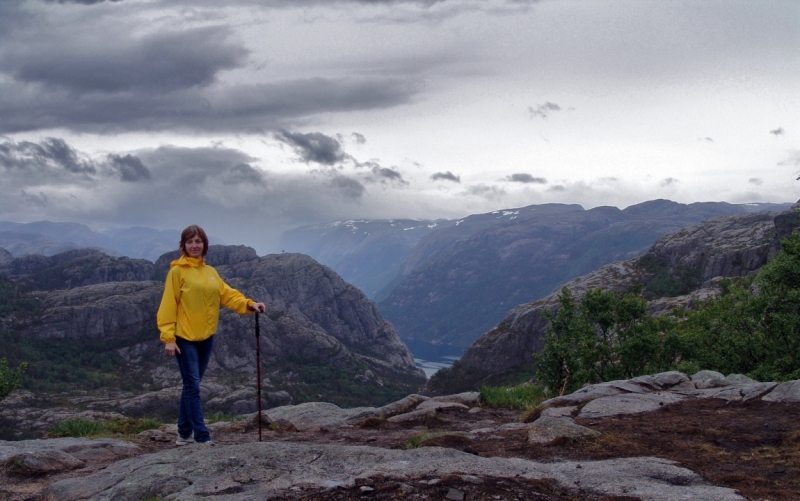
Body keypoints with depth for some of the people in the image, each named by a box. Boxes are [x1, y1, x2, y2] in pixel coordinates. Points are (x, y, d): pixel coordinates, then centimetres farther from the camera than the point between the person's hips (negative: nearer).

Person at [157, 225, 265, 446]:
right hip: (184, 338, -6)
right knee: (193, 387, -7)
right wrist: (168, 337, -16)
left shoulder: (211, 272, 10)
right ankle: (202, 437, -6)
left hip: (206, 337, 7)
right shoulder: (177, 271, -8)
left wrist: (249, 304, -12)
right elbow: (168, 305, -10)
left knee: (191, 386, 13)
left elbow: (227, 294, 5)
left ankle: (185, 434, 22)